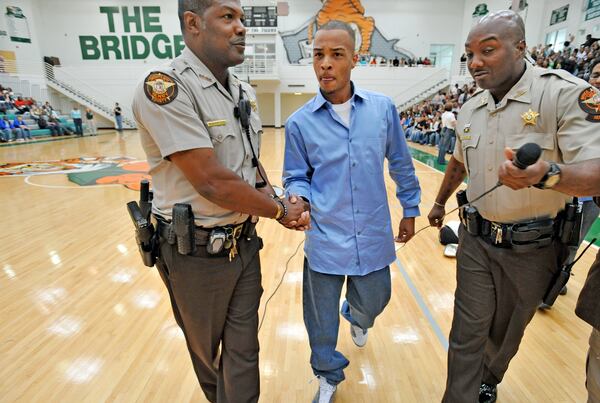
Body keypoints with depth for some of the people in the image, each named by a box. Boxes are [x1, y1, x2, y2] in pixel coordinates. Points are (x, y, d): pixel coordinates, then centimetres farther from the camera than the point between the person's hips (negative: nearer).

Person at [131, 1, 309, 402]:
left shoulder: (246, 93, 5)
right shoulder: (165, 86, -20)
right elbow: (213, 182, -26)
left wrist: (276, 204, -4)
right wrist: (281, 210, -12)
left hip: (244, 243, 5)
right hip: (195, 251, -5)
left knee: (244, 349, 16)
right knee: (206, 349, 23)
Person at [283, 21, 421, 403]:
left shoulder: (383, 108, -3)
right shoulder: (300, 122, -7)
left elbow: (401, 163, 8)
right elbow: (296, 177, 0)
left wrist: (411, 209, 13)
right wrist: (299, 199, -21)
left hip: (374, 235, 2)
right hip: (325, 239, -1)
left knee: (373, 302, 23)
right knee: (322, 320, 13)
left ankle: (356, 318, 63)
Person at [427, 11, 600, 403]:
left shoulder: (564, 92, -16)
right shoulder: (470, 108, 2)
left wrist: (545, 175, -45)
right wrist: (440, 202, 26)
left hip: (532, 246, -3)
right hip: (476, 239, 3)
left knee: (505, 332, 20)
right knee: (467, 333, 7)